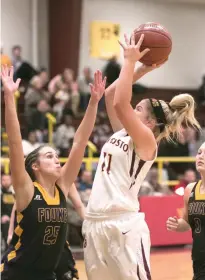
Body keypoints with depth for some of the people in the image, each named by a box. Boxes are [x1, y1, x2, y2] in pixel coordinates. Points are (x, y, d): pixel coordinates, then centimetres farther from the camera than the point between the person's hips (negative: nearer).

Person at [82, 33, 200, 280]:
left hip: (124, 227, -8)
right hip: (96, 224, 8)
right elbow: (110, 95, 18)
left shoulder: (146, 141, -6)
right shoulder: (122, 133, 16)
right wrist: (140, 69, 12)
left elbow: (120, 103, -18)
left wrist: (130, 61, -11)